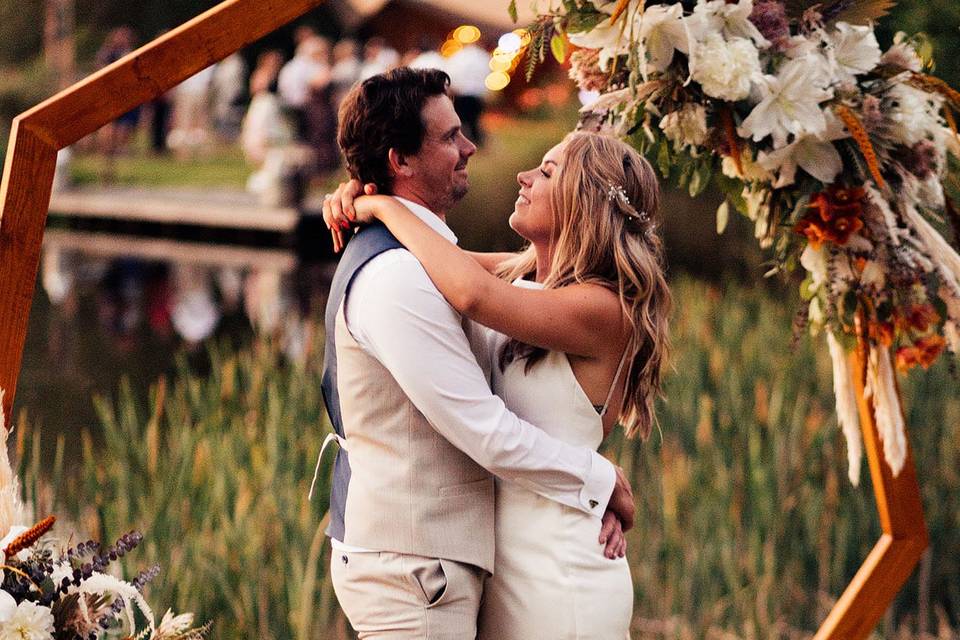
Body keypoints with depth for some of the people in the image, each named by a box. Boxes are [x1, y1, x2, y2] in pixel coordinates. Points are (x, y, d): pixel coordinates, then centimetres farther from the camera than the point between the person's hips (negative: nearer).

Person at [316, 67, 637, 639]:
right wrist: (602, 482, -7)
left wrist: (591, 489, 2)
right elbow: (485, 431, -20)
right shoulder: (396, 276, -20)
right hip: (412, 568, -10)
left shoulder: (416, 259, 15)